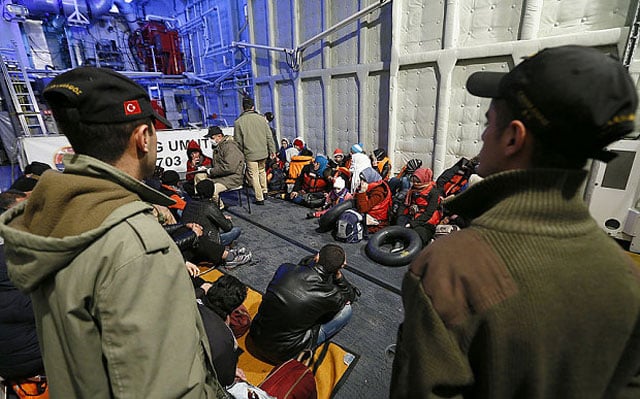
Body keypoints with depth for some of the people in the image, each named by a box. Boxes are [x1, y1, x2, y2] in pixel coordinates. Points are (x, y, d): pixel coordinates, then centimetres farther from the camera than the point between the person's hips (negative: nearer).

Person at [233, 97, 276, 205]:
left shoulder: (238, 122, -7)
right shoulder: (261, 119, -1)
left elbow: (238, 141, -3)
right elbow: (269, 136, 2)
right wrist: (272, 150, 10)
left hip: (250, 154, -3)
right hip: (263, 152, 3)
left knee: (254, 175, 5)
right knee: (262, 170, 25)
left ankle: (259, 198, 9)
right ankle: (264, 191, 32)